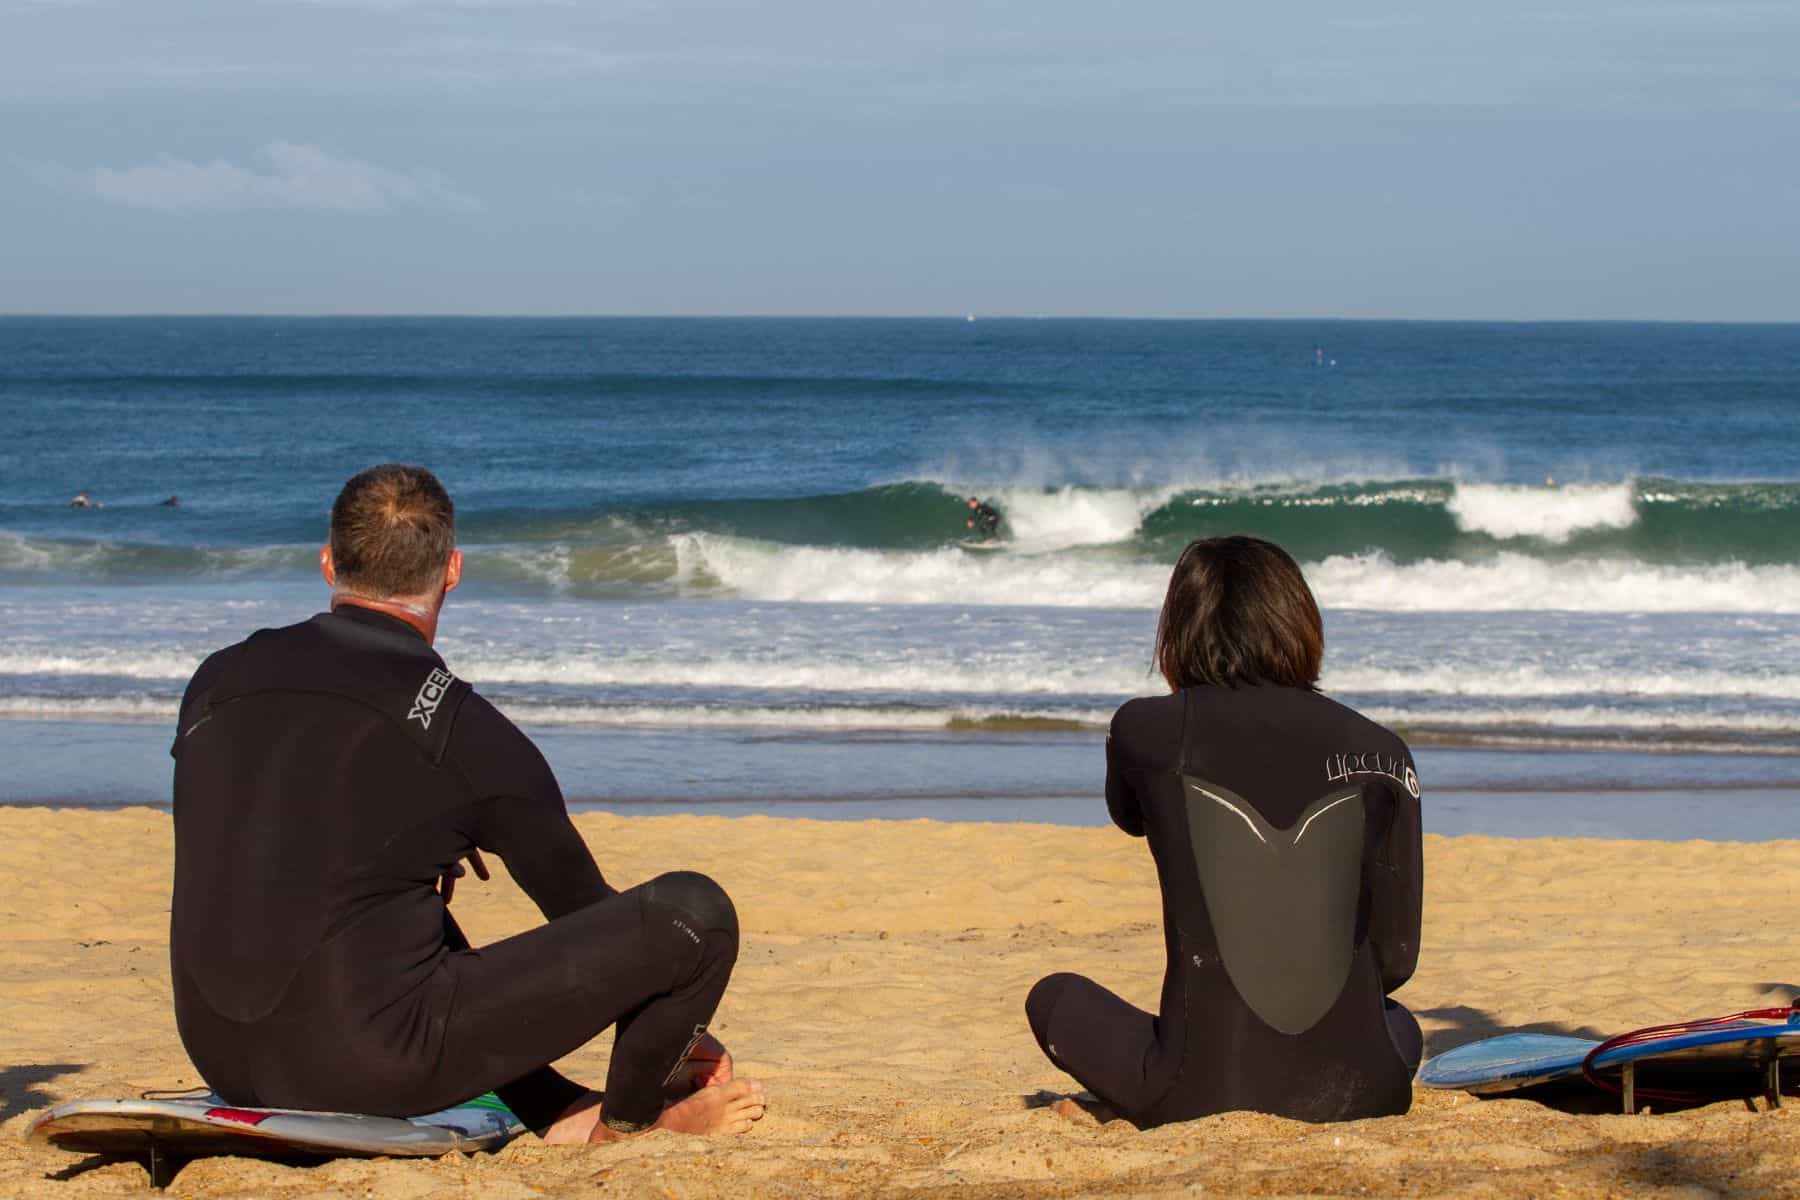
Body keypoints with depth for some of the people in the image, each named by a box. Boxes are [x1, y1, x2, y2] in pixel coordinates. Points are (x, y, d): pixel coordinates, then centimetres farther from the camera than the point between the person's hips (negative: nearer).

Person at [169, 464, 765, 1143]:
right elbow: (581, 904, 8)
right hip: (376, 1065, -7)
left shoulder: (217, 681, 9)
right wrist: (683, 1038, 24)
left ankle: (559, 1111, 25)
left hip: (222, 1059, 7)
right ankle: (626, 1117, 25)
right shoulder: (467, 730, -5)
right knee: (694, 913, -1)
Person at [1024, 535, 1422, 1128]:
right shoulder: (1377, 751, 2)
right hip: (1355, 1091, 1)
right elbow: (1397, 955, 7)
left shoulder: (1144, 729, -3)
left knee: (1055, 997, 26)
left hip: (1202, 1090, -1)